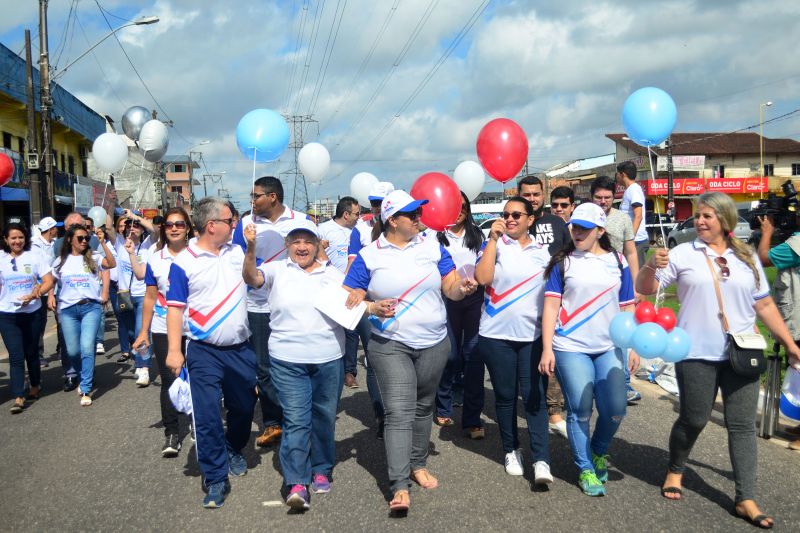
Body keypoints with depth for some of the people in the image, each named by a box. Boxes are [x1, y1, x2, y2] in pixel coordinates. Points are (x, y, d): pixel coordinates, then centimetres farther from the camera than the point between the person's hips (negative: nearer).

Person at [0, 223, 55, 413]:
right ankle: (18, 397, -6)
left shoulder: (35, 257, -1)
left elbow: (49, 282, -5)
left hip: (32, 313, 0)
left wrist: (33, 295, -19)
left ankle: (35, 386, 33)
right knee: (16, 356, -6)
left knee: (31, 352, 13)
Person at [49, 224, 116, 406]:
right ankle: (84, 377, 34)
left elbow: (112, 264, -15)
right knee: (72, 350, 6)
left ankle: (85, 390, -6)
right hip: (68, 309, 3)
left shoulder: (93, 257, 2)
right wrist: (51, 297, 3)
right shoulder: (61, 261, 10)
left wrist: (103, 242, -20)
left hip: (91, 307, -3)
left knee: (87, 348, -13)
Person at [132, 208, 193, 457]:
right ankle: (172, 432, 10)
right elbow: (150, 298, 8)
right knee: (169, 380, 1)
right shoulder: (155, 259, 4)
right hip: (163, 330, 1)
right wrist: (144, 331, 6)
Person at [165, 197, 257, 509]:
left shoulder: (238, 252, 6)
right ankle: (216, 478, 7)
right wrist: (174, 350, -12)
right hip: (204, 352, -4)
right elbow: (175, 307, -7)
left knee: (243, 408, 16)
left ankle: (234, 450, 42)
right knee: (207, 416, -4)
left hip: (241, 348, 5)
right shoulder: (184, 262, -7)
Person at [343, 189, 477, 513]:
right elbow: (348, 298, -1)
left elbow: (451, 290, 2)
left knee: (423, 407, 16)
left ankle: (418, 465, 34)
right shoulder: (369, 256, -3)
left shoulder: (433, 247, 3)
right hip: (390, 346, -3)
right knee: (399, 413, -10)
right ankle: (400, 487, -9)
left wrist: (463, 288, -20)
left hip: (433, 344, 3)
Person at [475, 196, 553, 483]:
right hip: (497, 334, -1)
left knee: (534, 397, -4)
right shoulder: (494, 245, 0)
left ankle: (541, 460, -4)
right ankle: (511, 451, 24)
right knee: (505, 395, 9)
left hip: (533, 335, 1)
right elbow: (483, 278, -17)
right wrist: (494, 239, -15)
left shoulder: (543, 252, 8)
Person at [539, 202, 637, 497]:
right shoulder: (563, 261, 1)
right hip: (571, 348, -2)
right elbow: (551, 306, -2)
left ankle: (598, 450, 29)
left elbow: (627, 307, 12)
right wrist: (547, 349, -8)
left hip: (610, 348, 2)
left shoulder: (617, 262, 8)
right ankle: (585, 469, 17)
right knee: (579, 411, 0)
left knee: (615, 410, -1)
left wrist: (633, 346, 7)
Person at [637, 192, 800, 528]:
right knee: (693, 419, 5)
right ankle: (675, 472, 31)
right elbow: (645, 289, -2)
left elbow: (764, 305, 13)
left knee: (742, 425, 3)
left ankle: (746, 499, 9)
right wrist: (652, 266, -23)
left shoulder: (746, 257, 7)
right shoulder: (683, 254, -1)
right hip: (697, 354, -2)